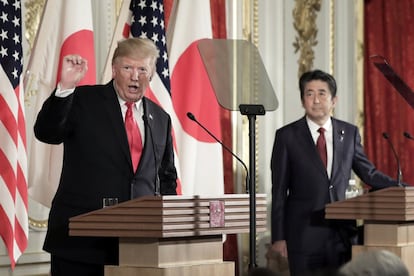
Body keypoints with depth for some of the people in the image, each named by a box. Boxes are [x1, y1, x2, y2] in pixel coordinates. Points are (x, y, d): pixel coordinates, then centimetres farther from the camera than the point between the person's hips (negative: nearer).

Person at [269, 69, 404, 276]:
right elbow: (279, 190, 2)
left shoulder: (349, 133, 9)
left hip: (341, 233, 2)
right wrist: (278, 237, -2)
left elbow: (368, 173, 16)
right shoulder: (287, 136, 1)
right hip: (304, 234, -2)